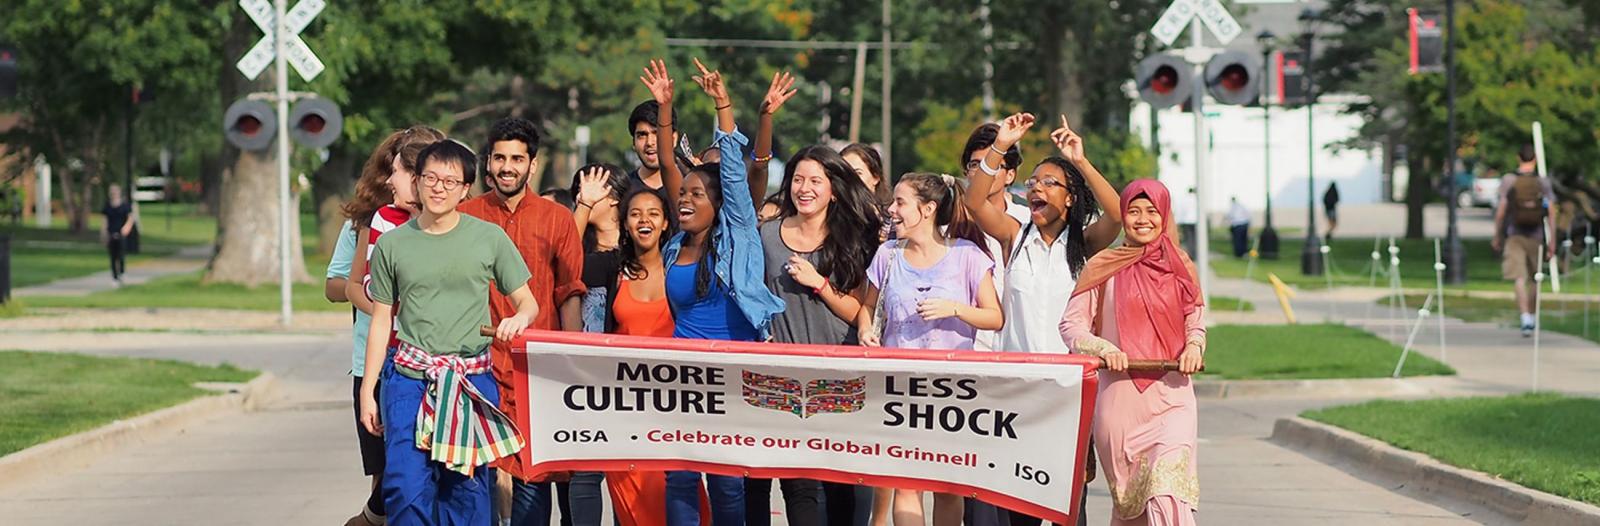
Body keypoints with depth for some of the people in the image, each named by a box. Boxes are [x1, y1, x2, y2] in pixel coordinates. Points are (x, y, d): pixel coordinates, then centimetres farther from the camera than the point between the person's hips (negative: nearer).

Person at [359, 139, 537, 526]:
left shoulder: (489, 238, 3)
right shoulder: (392, 244, 6)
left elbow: (528, 302, 9)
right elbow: (381, 320, 11)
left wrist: (519, 318, -15)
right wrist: (367, 391, 8)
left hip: (474, 380, 0)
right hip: (410, 378, 0)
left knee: (468, 488, 2)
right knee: (406, 488, -9)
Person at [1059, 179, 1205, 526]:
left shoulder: (1180, 267, 11)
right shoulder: (1103, 267, 5)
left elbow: (1196, 325, 18)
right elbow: (1071, 325, 5)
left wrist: (1193, 348, -5)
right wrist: (1103, 349, -14)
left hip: (1171, 393, 0)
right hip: (1119, 393, 0)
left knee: (1169, 483, -19)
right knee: (1126, 496, 6)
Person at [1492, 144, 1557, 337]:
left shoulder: (1508, 180, -3)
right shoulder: (1543, 182, 0)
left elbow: (1501, 210, -2)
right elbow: (1551, 212, -2)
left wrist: (1497, 236, 9)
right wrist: (1552, 241, 3)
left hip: (1514, 236, -2)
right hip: (1536, 236, 2)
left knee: (1519, 278, -8)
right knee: (1534, 279, 17)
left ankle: (1526, 318, -22)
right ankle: (1531, 316, 28)